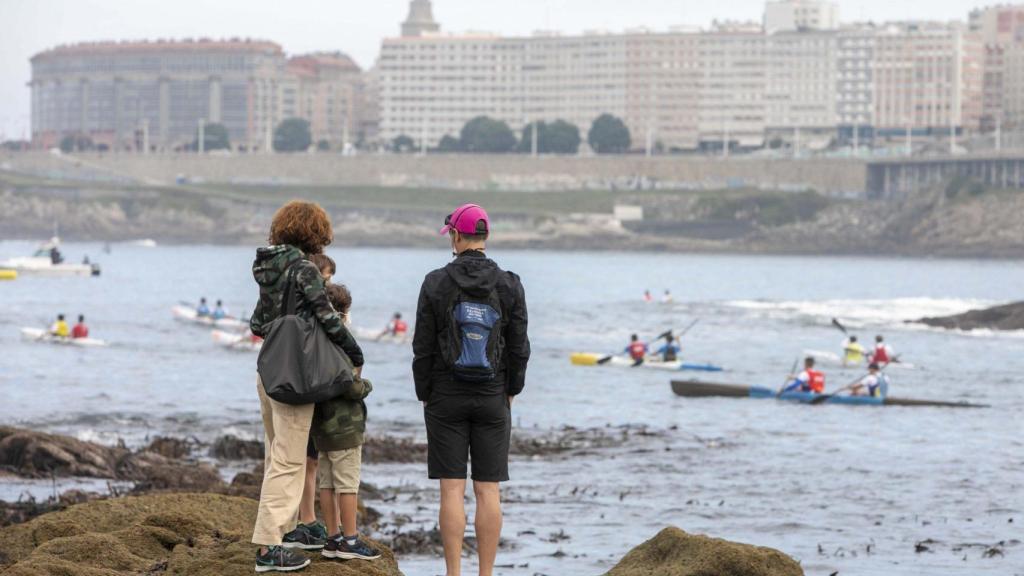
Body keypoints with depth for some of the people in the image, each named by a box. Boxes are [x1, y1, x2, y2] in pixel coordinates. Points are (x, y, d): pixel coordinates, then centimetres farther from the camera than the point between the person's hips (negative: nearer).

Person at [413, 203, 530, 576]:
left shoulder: (435, 284, -6)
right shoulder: (509, 286, -2)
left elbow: (423, 347, -4)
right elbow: (519, 348, 0)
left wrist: (424, 395, 7)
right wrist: (510, 392, 14)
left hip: (446, 399, -1)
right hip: (492, 400, 1)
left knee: (452, 489, -1)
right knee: (488, 490, 3)